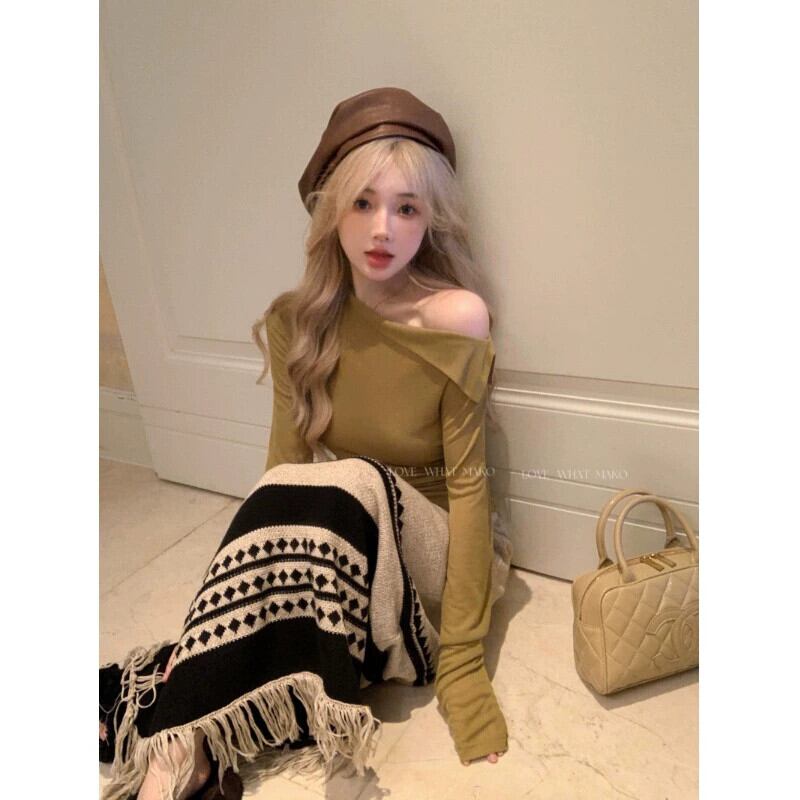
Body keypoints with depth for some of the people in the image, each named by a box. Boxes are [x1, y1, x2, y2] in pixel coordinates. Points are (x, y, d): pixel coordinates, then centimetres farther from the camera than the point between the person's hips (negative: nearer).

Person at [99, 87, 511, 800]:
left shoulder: (457, 318, -15)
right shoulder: (298, 321, -4)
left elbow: (467, 483, -16)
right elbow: (283, 470, -6)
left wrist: (463, 662, -17)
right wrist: (243, 593, -18)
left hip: (431, 546, -2)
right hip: (334, 527, 3)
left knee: (349, 482, -31)